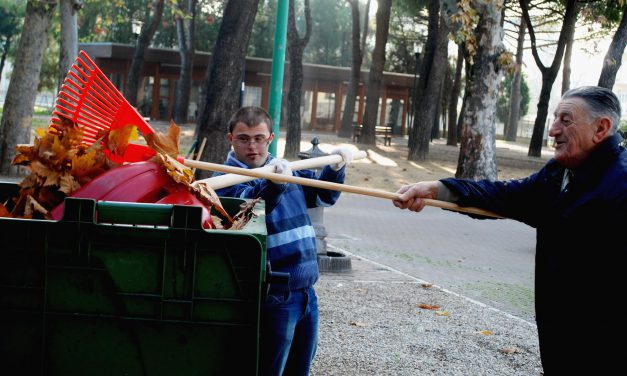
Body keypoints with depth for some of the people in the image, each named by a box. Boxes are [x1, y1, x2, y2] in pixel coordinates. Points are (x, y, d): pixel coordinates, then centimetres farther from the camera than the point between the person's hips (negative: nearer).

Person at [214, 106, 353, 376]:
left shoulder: (289, 170, 12)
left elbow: (322, 196, 28)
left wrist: (335, 168, 14)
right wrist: (274, 184, -46)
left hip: (306, 291, 7)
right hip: (273, 296, -7)